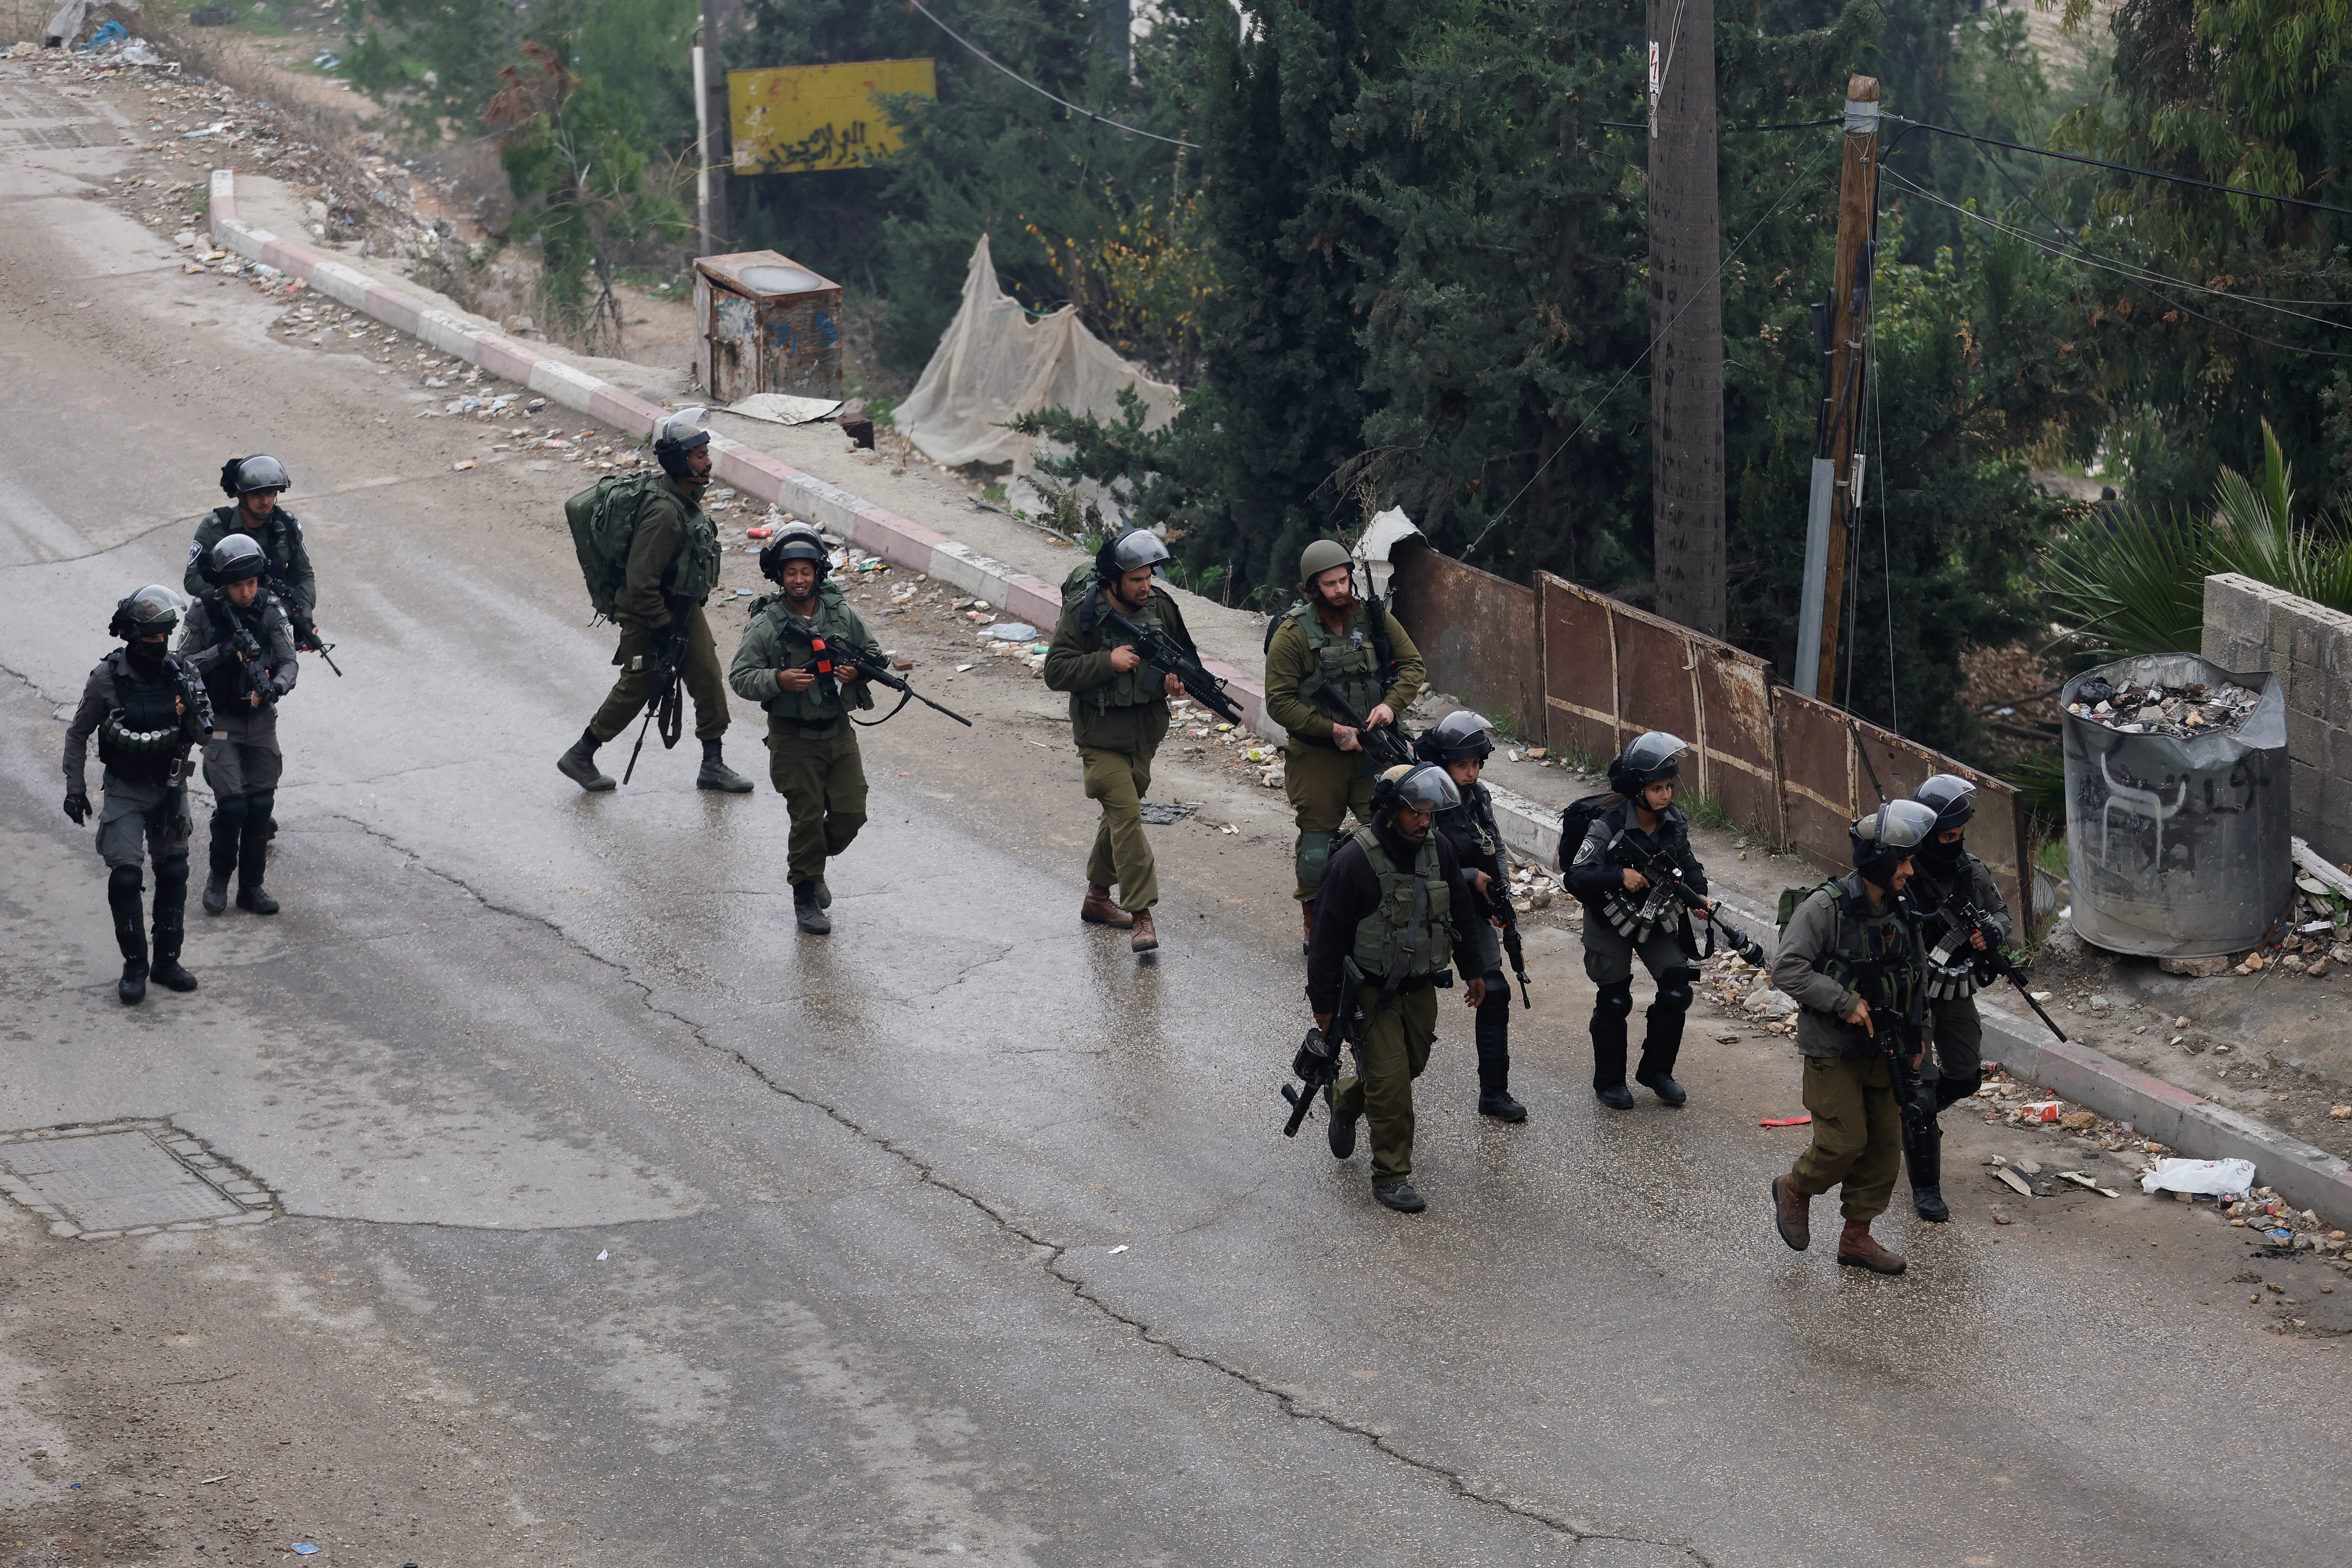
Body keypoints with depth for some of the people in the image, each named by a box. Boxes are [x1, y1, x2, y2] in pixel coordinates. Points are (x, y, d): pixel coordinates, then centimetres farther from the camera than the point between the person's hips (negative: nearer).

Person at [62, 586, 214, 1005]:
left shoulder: (180, 672, -6)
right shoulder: (107, 678, -13)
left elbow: (202, 733, -2)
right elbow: (78, 734, -1)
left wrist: (192, 700, -23)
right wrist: (75, 789, -4)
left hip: (170, 789, 3)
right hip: (125, 793, -3)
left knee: (173, 874, 8)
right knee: (126, 876, -11)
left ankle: (167, 960, 21)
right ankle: (135, 966, 2)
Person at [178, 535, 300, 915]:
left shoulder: (270, 609, -5)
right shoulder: (204, 611, -10)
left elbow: (289, 662, -4)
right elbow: (184, 664, -8)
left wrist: (275, 685, -26)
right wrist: (222, 651, -24)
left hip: (261, 720, 3)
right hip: (220, 722, -3)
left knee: (260, 805, 4)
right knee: (232, 805, -12)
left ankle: (251, 887, 17)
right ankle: (219, 878, 11)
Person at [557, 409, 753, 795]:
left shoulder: (688, 497, 1)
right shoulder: (663, 513, -30)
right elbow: (642, 583, -30)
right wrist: (665, 632, -24)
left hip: (685, 610, 9)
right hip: (650, 616, -8)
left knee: (710, 682, 6)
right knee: (636, 689, 7)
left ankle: (713, 766, 16)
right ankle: (580, 757, 24)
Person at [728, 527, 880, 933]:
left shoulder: (841, 614, 0)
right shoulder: (766, 625, -11)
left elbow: (874, 652, 13)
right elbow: (739, 677, -11)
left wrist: (857, 672, -9)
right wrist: (778, 680, -27)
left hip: (839, 731, 4)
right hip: (794, 739, -4)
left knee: (851, 814, 4)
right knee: (808, 818, 0)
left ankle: (812, 863, 32)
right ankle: (805, 896, 16)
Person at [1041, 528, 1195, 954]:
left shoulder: (1161, 606, -2)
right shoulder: (1083, 613, -16)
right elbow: (1056, 673, -17)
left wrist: (1177, 678, -8)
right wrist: (1108, 662, -27)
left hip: (1145, 733, 6)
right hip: (1101, 735, -6)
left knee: (1121, 814, 16)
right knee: (1126, 815, -13)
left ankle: (1097, 897, 34)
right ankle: (1140, 915, -13)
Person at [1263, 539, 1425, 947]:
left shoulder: (1376, 618, 0)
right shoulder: (1293, 634, -11)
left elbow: (1412, 664, 7)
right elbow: (1279, 702, -11)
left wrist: (1391, 704, -12)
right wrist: (1333, 730, -17)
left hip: (1373, 751, 2)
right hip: (1317, 757, -2)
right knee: (1317, 848, 5)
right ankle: (1317, 930, 20)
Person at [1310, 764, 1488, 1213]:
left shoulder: (1438, 850, -1)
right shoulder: (1354, 860, -20)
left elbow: (1462, 914, 15)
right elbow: (1327, 935, -15)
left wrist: (1472, 970, 20)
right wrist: (1324, 1003, -12)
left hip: (1421, 988, 6)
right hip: (1371, 991, -6)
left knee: (1410, 1066, 18)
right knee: (1390, 1081, -10)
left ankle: (1345, 1098, 47)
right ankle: (1392, 1176, 2)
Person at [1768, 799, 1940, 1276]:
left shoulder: (1900, 911, 6)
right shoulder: (1826, 908, -17)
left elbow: (1914, 978, 19)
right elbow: (1787, 968, -22)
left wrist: (1920, 1034, 12)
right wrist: (1845, 1003, -24)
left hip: (1881, 1052, 7)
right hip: (1832, 1051, -7)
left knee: (1885, 1146, 7)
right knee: (1845, 1141, -9)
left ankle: (1857, 1237, 18)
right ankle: (1795, 1189, 20)